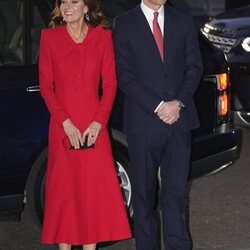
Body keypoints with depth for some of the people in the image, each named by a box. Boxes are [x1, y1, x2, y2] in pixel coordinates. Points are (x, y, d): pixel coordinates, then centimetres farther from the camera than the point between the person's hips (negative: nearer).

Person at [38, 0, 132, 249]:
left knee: (94, 189, 1)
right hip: (62, 126, -1)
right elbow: (46, 86, -1)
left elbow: (110, 83, 3)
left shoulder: (103, 36, 4)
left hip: (94, 125, 1)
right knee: (63, 189, 2)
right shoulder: (49, 37, 2)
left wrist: (99, 122, -9)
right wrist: (66, 123, -11)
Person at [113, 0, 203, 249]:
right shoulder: (124, 24, 0)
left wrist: (178, 103, -9)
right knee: (143, 192, 6)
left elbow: (194, 66, 5)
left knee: (175, 189, 4)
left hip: (179, 118, 2)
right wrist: (158, 107, -13)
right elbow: (124, 75, -5)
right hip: (143, 121, -2)